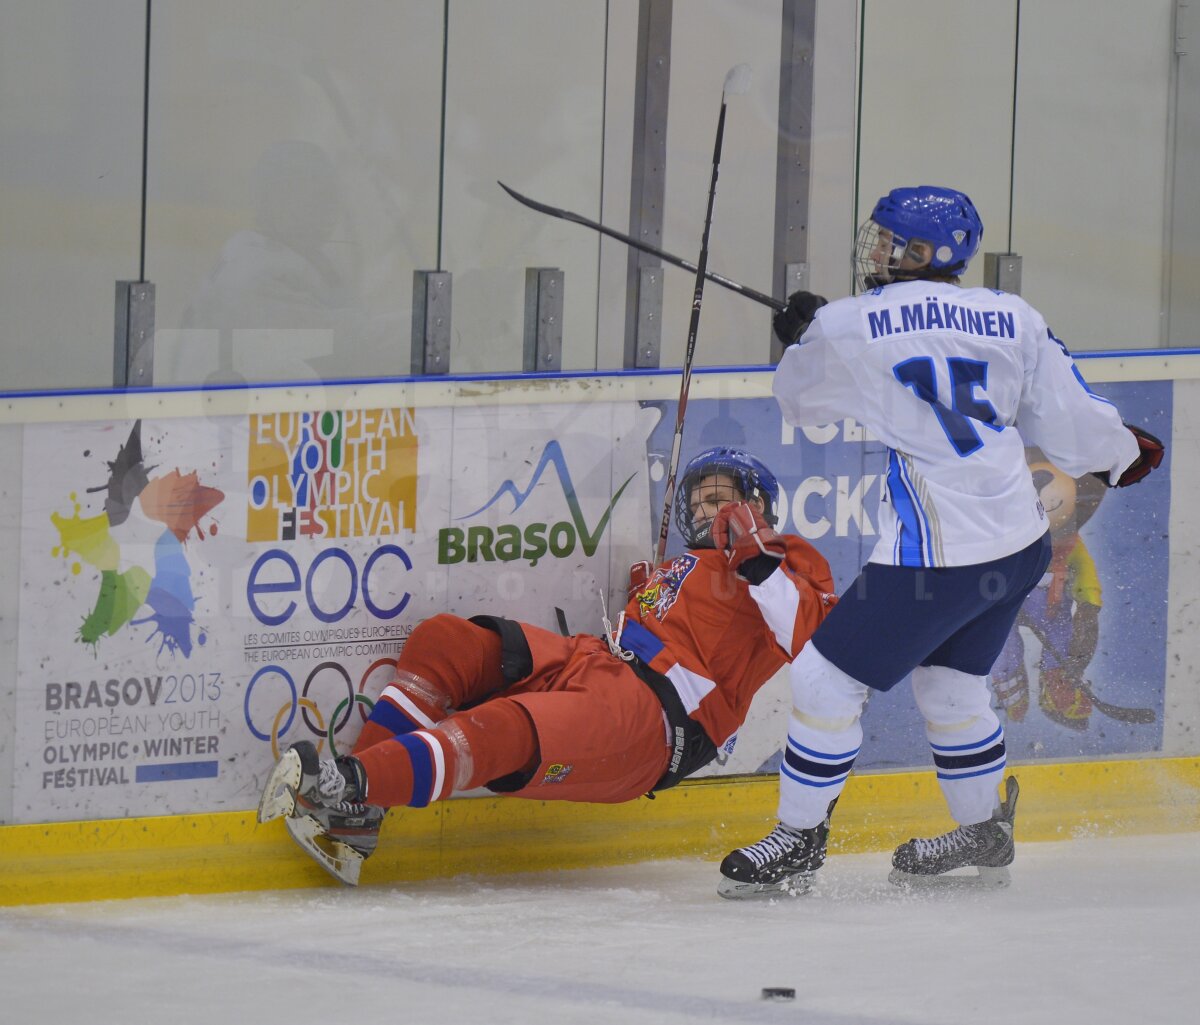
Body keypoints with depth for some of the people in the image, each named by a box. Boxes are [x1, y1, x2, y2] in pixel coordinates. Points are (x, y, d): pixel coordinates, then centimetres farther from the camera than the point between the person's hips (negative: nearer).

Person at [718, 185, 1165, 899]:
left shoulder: (850, 327, -8)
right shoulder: (1015, 320, 2)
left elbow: (799, 401, 12)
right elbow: (1072, 420, 7)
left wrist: (802, 331, 33)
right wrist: (1128, 451, 29)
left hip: (938, 558, -7)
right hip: (1021, 543, 7)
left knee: (828, 678, 6)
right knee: (949, 680, 26)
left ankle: (799, 840, 15)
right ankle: (984, 834, 38)